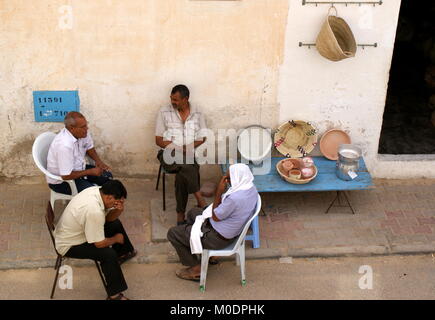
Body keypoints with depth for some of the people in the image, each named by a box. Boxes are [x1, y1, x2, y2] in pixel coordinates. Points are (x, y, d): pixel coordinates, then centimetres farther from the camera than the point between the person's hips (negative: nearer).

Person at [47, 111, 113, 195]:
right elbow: (66, 176, -31)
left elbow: (89, 148, 12)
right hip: (61, 180, -9)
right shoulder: (64, 145, -35)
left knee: (107, 175, 3)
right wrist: (90, 172, -21)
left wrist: (98, 160, -8)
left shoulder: (82, 133, -11)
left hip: (77, 169, 9)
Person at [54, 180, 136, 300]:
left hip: (71, 232, 9)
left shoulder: (97, 190, -14)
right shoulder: (94, 211, -39)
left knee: (115, 224, 15)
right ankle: (114, 294, -7)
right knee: (109, 254, -22)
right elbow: (99, 244, -28)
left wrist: (118, 210, -20)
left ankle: (122, 253, 40)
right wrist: (116, 238, -10)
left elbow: (109, 218, 2)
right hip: (68, 245, -9)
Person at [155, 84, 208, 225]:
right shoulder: (164, 112, 3)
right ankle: (200, 200, -26)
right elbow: (159, 140, 1)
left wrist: (187, 148, -11)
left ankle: (181, 214, -23)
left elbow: (202, 138, 8)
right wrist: (177, 148, -14)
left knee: (182, 173, -32)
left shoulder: (197, 113, 8)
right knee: (187, 166, -35)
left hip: (191, 154, 1)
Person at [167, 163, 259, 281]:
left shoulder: (234, 198, -38)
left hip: (218, 238, -10)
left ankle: (196, 269, 16)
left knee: (173, 233, 4)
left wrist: (219, 192, -20)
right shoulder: (251, 188, -8)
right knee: (192, 212, 31)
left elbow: (215, 217, -21)